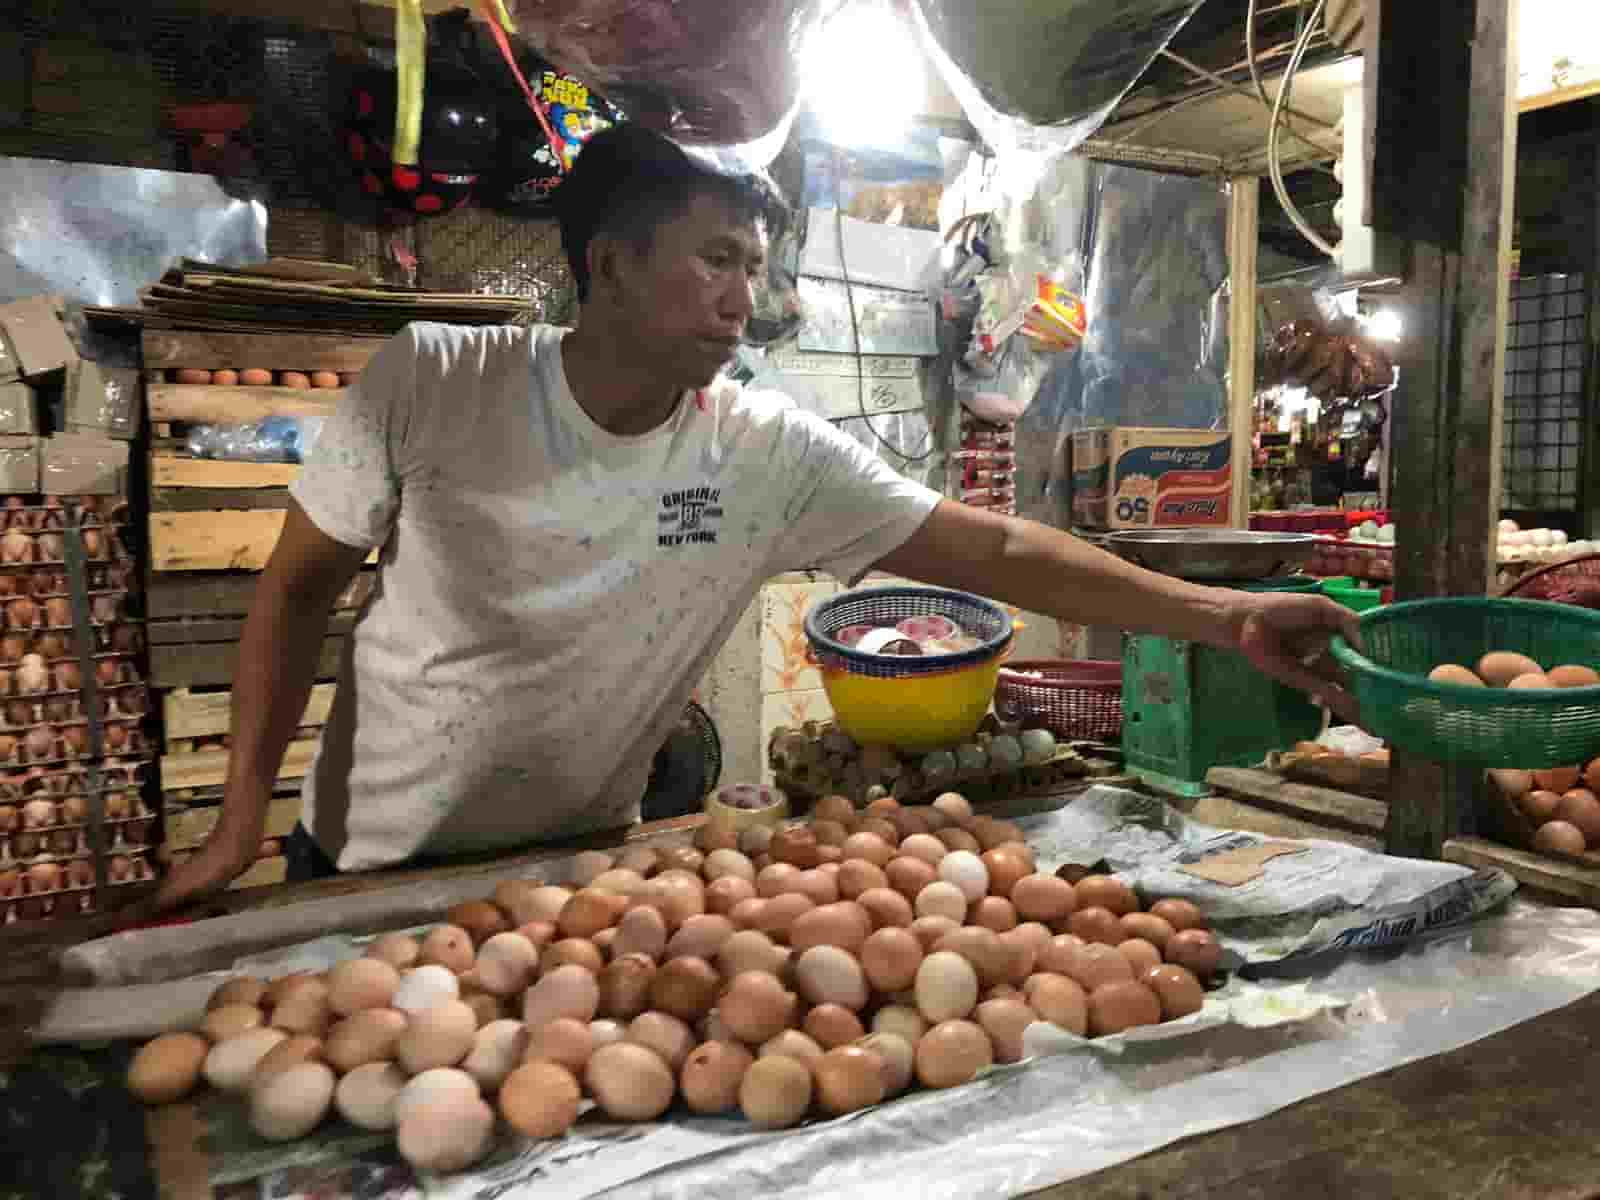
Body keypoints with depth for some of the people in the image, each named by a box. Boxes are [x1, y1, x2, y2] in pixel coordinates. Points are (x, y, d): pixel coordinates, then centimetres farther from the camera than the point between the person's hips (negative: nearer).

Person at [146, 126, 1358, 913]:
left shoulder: (770, 455, -16)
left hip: (579, 868, 1)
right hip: (368, 860, 0)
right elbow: (300, 586, -7)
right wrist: (241, 821, -10)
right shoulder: (428, 381, -18)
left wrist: (1222, 615, -23)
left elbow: (996, 549, -16)